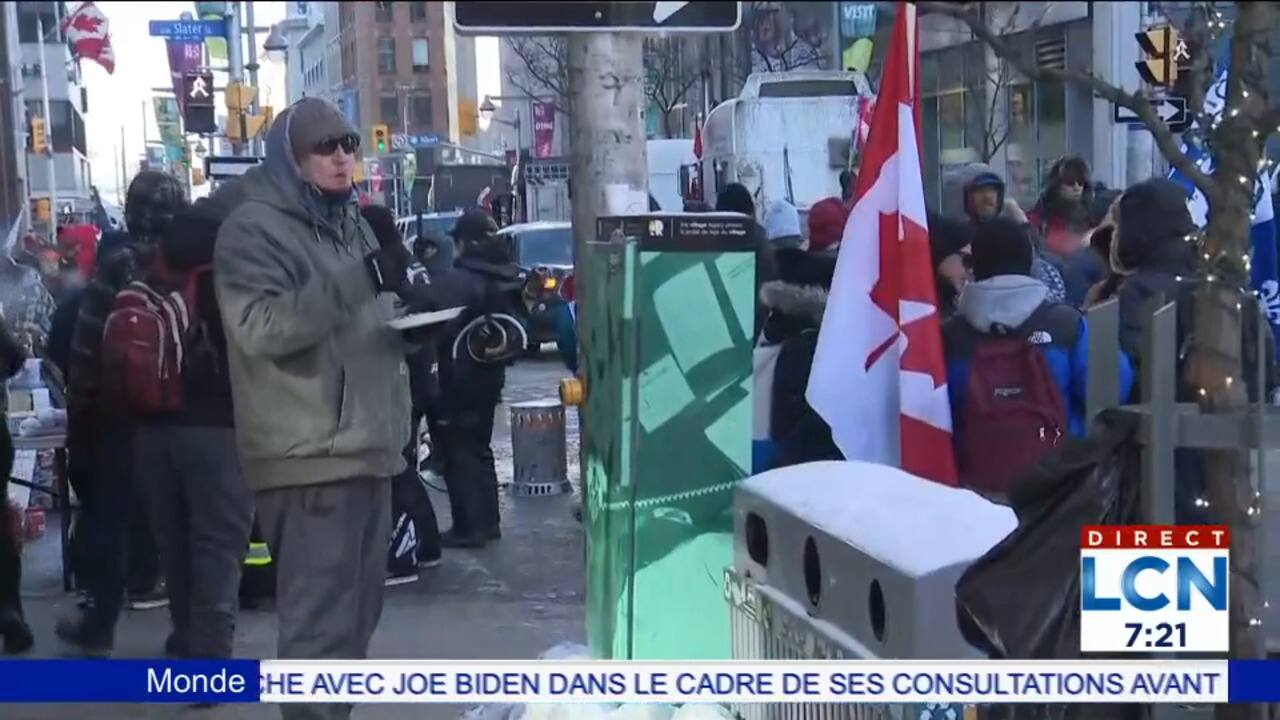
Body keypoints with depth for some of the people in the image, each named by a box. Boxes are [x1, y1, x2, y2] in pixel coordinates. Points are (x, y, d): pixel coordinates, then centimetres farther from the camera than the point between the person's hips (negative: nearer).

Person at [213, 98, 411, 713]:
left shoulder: (350, 221, 19)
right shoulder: (253, 228, -7)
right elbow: (260, 327, -22)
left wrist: (413, 321, 11)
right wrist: (359, 280, -27)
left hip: (366, 445, 9)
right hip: (308, 454, -9)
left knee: (356, 609, 15)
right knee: (319, 615, -11)